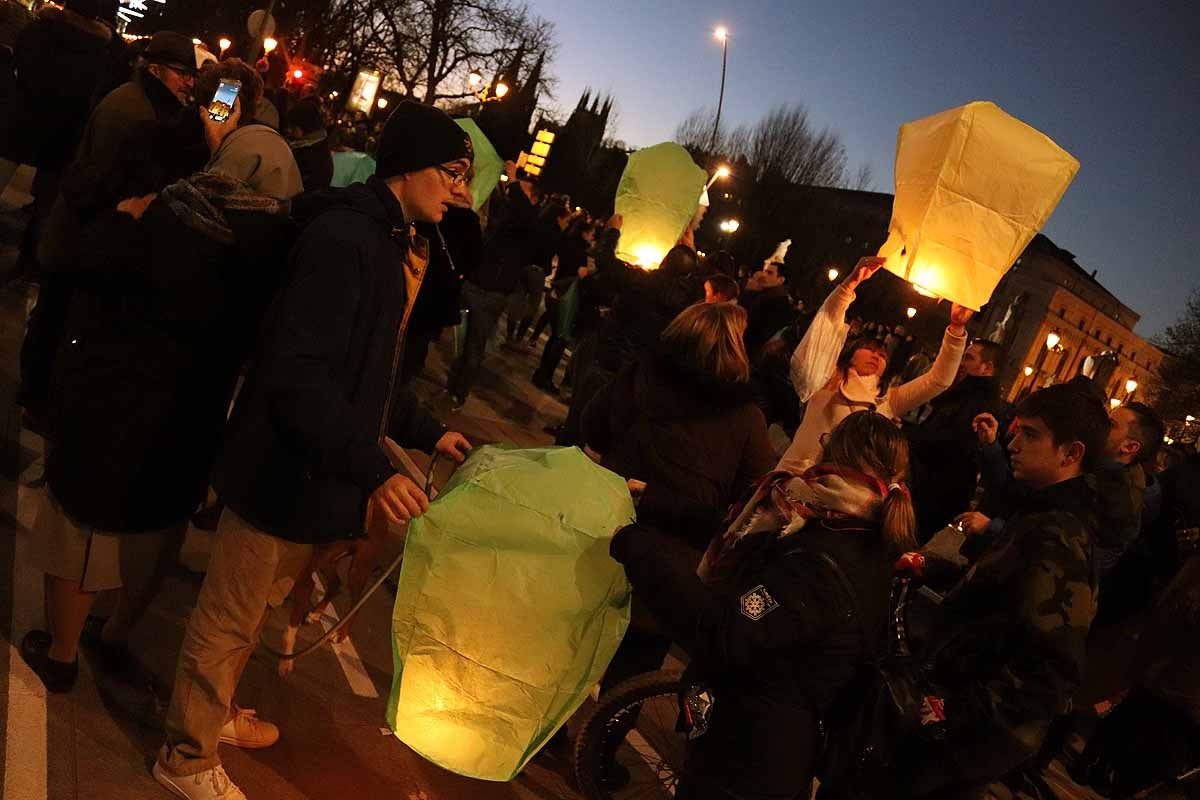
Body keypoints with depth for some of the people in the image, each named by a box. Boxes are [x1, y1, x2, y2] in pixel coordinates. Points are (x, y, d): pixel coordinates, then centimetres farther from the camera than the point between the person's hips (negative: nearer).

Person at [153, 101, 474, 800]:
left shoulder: (395, 243, 9)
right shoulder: (343, 237, -23)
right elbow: (297, 372, -31)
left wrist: (426, 431, 11)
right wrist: (372, 469, -38)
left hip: (321, 472, 10)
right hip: (285, 473, -9)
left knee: (258, 609, 27)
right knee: (229, 621, 11)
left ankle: (216, 711, 49)